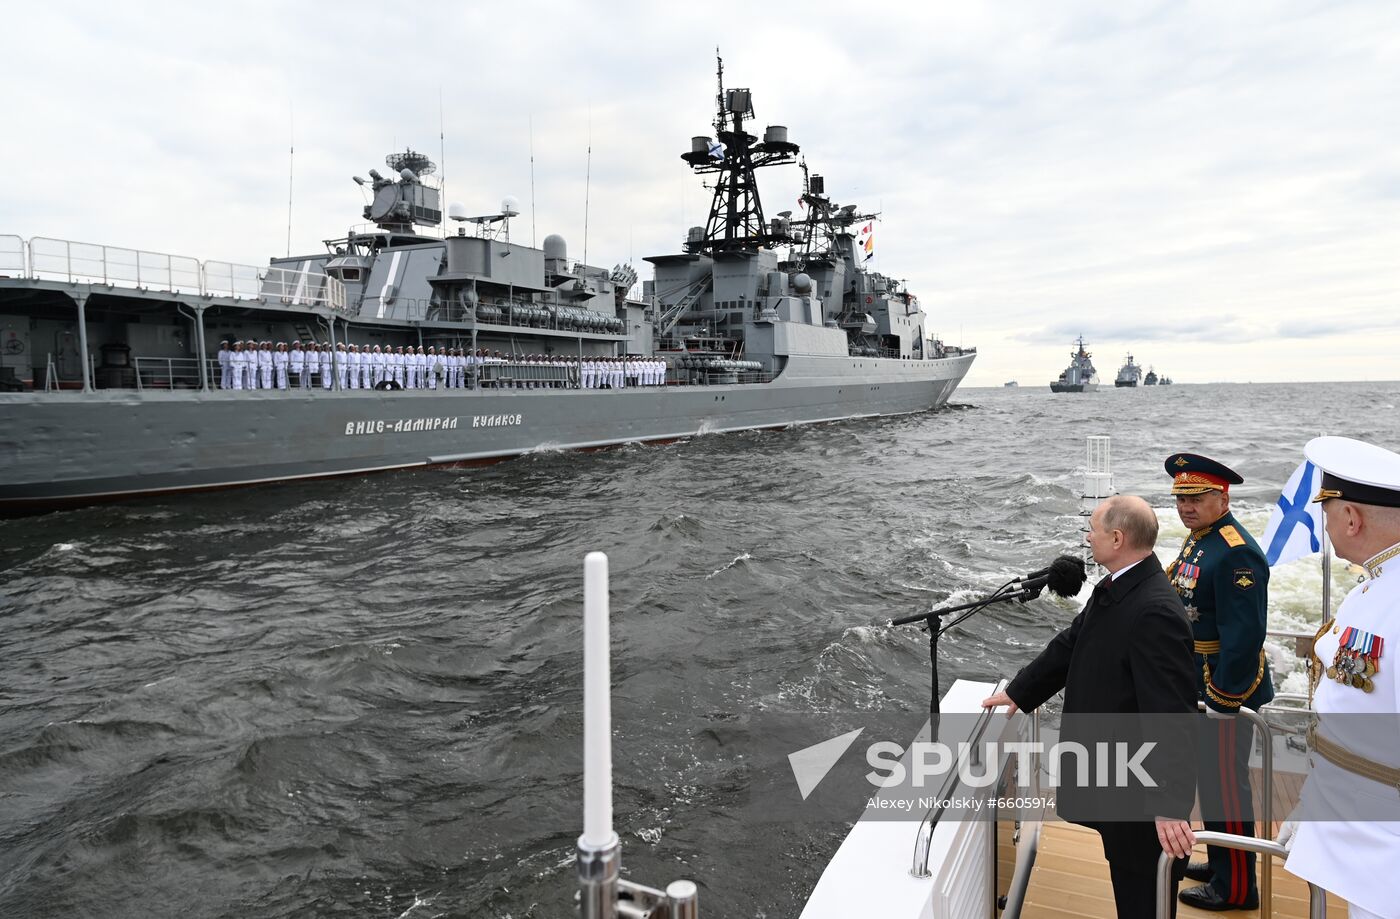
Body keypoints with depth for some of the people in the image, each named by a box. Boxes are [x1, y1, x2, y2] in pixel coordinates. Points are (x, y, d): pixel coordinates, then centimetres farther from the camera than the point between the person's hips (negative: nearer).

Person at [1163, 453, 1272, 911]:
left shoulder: (1236, 553, -23)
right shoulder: (1197, 538, 8)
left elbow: (1244, 635, -25)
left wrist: (1223, 701, -21)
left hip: (1226, 686, -10)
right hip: (1197, 683, 10)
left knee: (1225, 784, 3)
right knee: (1209, 776, 21)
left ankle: (1235, 887, 19)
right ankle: (1221, 863, 38)